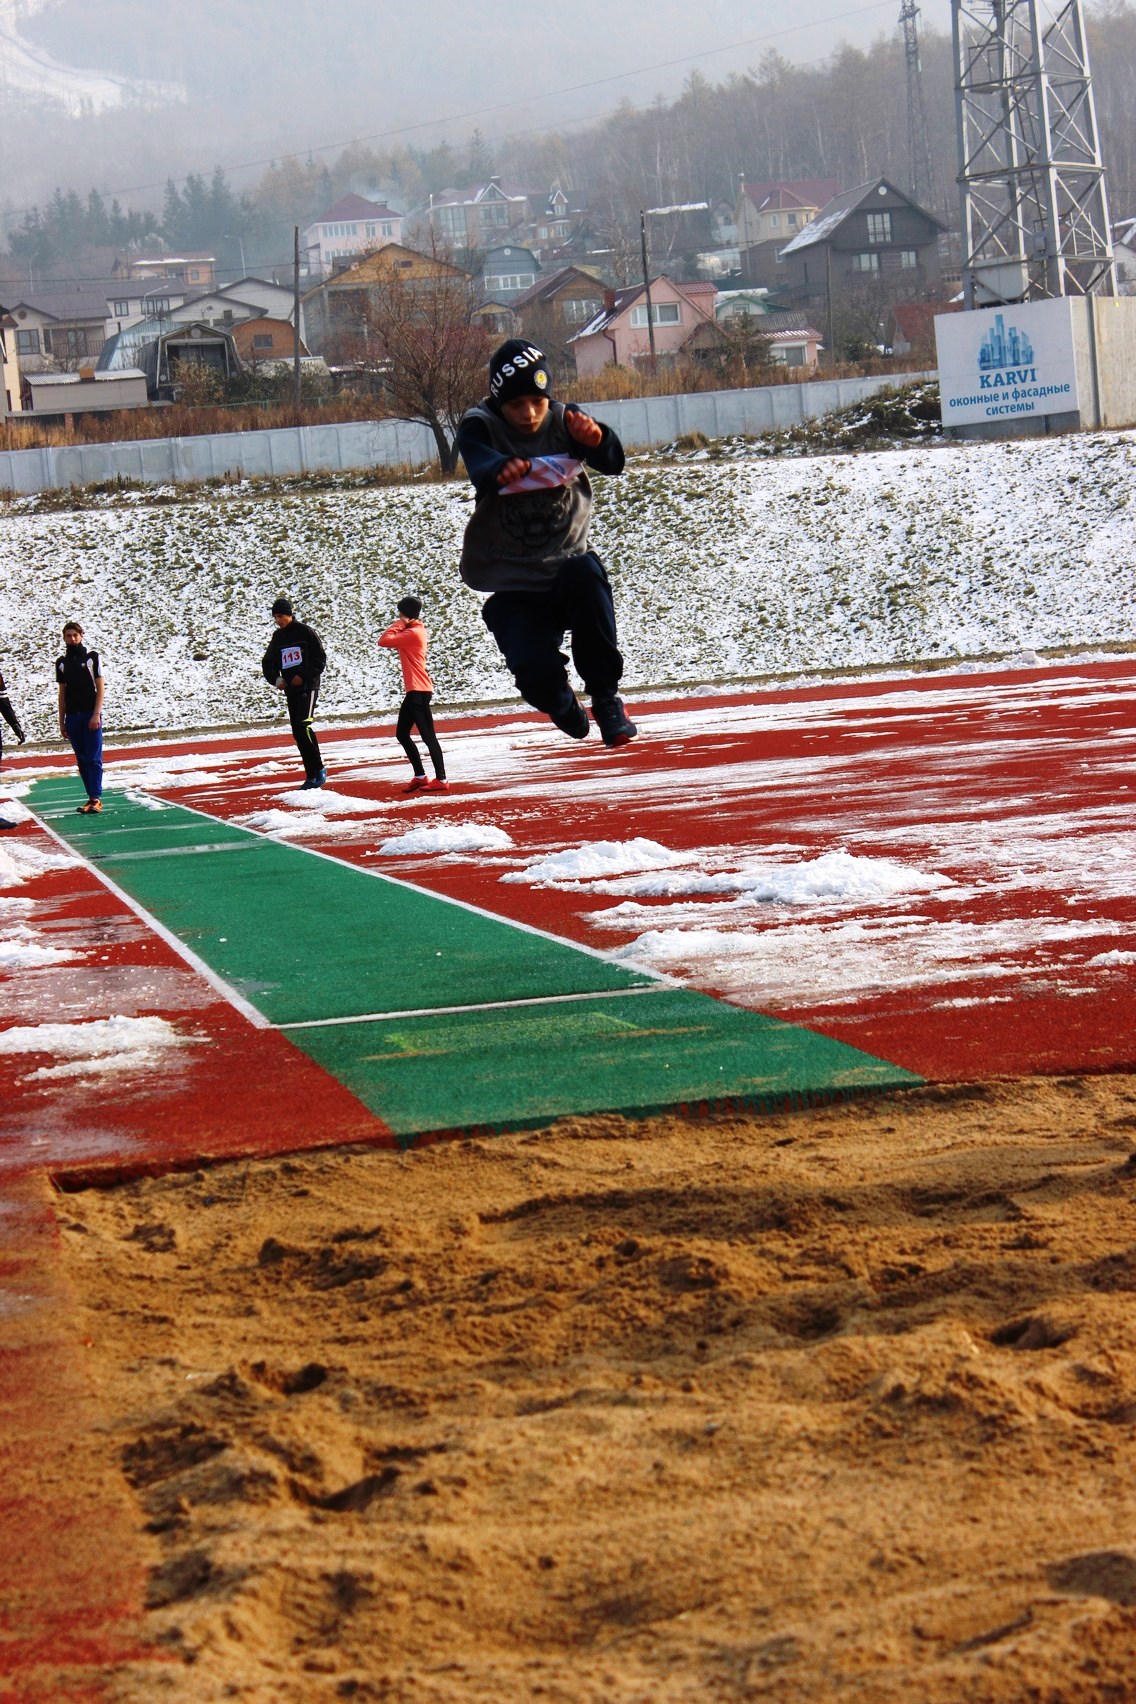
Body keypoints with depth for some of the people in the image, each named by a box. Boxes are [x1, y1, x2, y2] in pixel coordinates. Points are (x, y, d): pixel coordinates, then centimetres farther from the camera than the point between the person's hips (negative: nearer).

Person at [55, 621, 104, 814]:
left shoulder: (92, 657, 2)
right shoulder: (62, 662, 12)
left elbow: (101, 688, -1)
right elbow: (62, 693, 14)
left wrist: (96, 714, -11)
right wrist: (62, 722, 11)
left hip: (91, 716, -4)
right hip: (72, 717, 4)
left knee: (93, 758, -9)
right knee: (82, 760, 3)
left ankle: (96, 799, -11)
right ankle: (92, 798, 6)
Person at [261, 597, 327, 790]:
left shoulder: (306, 632, -5)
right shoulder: (277, 637, 12)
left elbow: (320, 660, -5)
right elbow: (268, 663, 18)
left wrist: (304, 675, -15)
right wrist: (275, 679, -1)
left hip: (308, 686, -6)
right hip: (290, 690, 6)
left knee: (303, 725, -21)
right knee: (298, 734, 3)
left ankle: (319, 768, -12)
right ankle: (311, 776, 8)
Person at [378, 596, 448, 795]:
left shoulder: (412, 633, -14)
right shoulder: (416, 632, 17)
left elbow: (384, 641, -17)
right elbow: (393, 642, 20)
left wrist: (397, 625, -4)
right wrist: (400, 627, 7)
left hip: (419, 691, -11)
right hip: (414, 691, 11)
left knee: (428, 736, -11)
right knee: (402, 734, 15)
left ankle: (441, 780, -12)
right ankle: (420, 776, 17)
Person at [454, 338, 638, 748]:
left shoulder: (564, 421, -1)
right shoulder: (481, 426, -7)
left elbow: (613, 463, -16)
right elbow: (480, 467, -29)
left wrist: (596, 439, -41)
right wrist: (501, 470, -54)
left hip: (566, 564, 1)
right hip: (513, 590, -1)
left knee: (584, 573, -35)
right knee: (536, 673, -24)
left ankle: (605, 697, -16)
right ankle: (560, 703, 18)